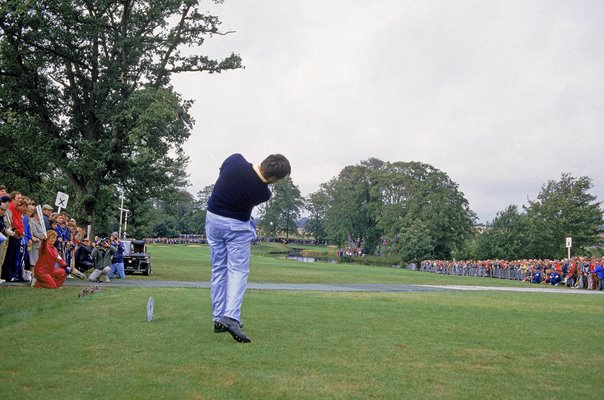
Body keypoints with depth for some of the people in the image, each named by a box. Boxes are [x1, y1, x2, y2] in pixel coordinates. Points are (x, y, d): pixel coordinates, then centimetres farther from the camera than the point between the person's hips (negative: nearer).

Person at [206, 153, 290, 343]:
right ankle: (231, 317, -17)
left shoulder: (236, 160, -15)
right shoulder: (264, 193, -18)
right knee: (238, 271, 0)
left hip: (213, 218, 5)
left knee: (218, 269, 11)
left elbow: (221, 173, 7)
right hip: (236, 226, -5)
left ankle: (218, 319, 13)